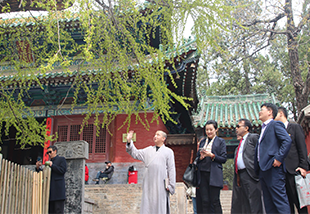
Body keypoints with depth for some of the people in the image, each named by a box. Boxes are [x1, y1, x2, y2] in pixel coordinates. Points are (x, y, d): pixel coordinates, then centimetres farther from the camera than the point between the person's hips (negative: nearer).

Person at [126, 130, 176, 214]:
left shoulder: (168, 151, 5)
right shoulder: (149, 150, 16)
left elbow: (171, 170, 2)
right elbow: (135, 153, 17)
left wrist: (171, 186, -4)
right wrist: (129, 142, 4)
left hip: (161, 185, -3)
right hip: (149, 184, 3)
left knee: (160, 206, -1)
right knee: (148, 206, 4)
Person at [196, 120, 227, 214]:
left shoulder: (221, 141, 6)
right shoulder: (202, 142, 18)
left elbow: (223, 159, -1)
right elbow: (197, 158, 18)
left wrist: (212, 155, -15)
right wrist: (201, 157, -4)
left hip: (214, 175, -4)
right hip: (202, 174, 4)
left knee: (214, 201, -4)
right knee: (204, 201, 1)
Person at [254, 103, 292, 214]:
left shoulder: (275, 124, -2)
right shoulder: (264, 128, 25)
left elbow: (287, 140, -15)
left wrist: (279, 159, -19)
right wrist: (258, 167, 14)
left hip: (273, 169, -10)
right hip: (263, 169, 10)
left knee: (280, 200, -10)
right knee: (268, 203, 9)